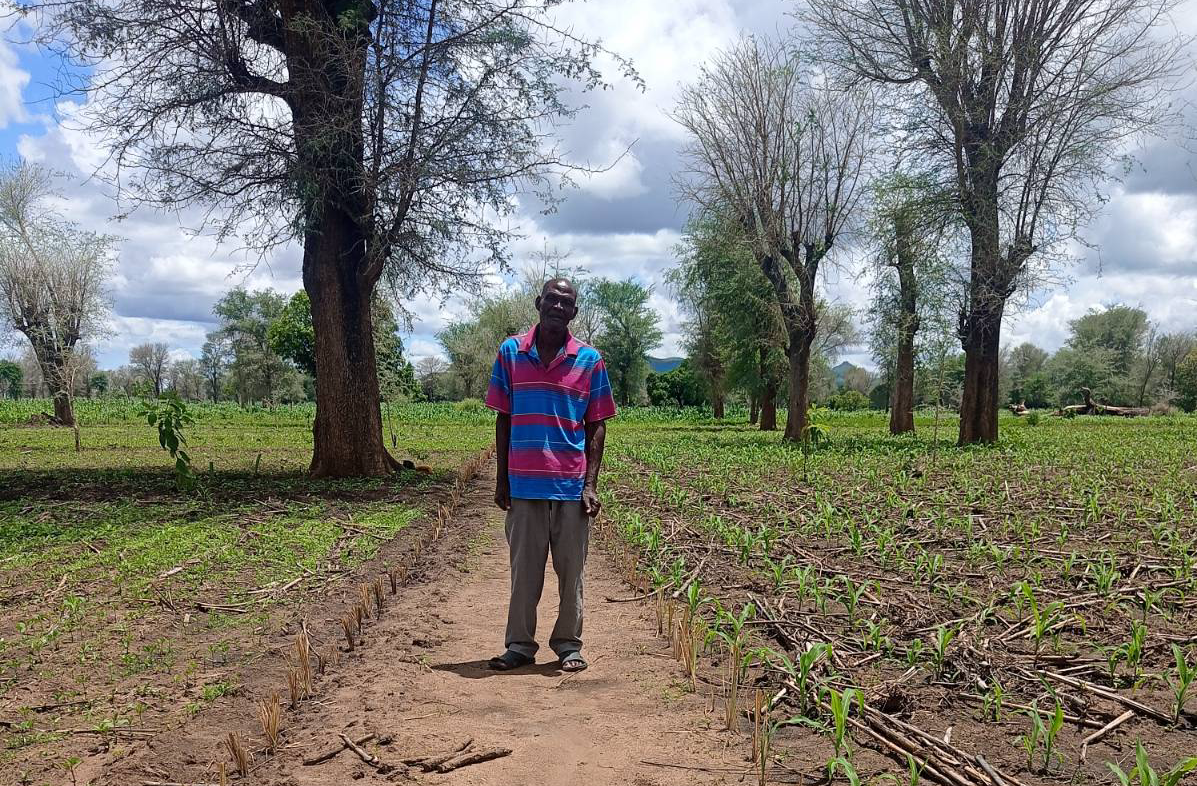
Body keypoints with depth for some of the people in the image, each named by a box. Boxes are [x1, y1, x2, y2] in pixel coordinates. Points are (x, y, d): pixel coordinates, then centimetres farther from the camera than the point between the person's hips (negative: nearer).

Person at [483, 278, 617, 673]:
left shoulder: (589, 359, 3)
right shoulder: (510, 352, 4)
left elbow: (596, 427, 4)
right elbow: (503, 420, 8)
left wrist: (591, 484, -3)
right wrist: (502, 480, 5)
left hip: (571, 484, 0)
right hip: (523, 483, 0)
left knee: (571, 570, 7)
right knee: (524, 569, 8)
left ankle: (569, 644, 20)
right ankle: (520, 644, 20)